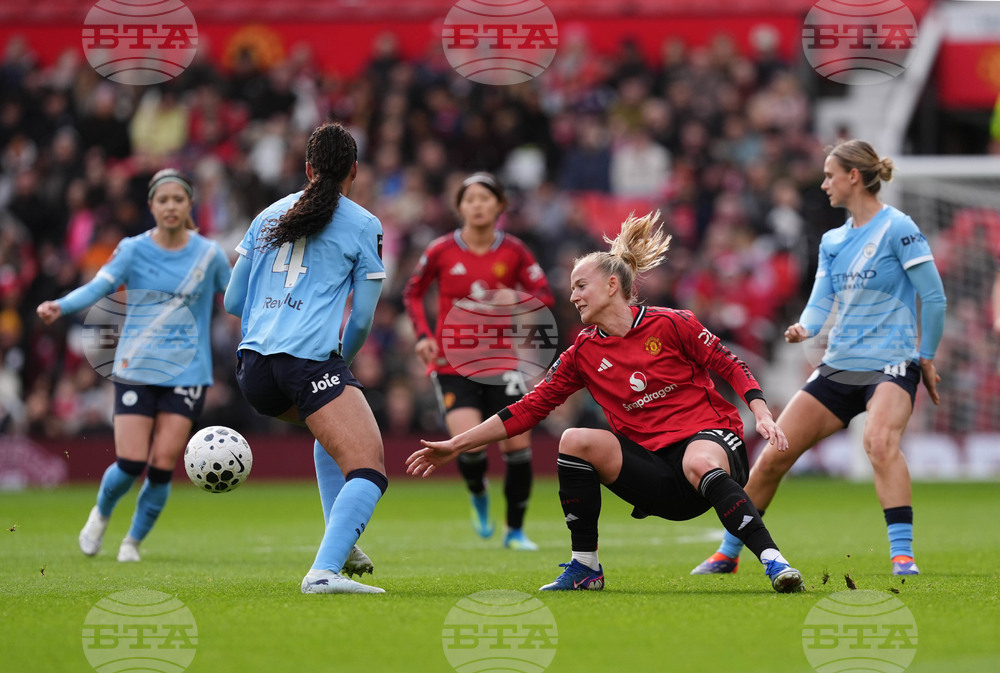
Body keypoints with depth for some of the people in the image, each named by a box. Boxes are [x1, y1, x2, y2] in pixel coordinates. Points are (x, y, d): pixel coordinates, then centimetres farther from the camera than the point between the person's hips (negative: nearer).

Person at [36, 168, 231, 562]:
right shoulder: (133, 250, -2)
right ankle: (101, 514, 24)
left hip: (187, 372, 1)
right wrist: (61, 306, -33)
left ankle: (133, 542, 16)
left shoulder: (208, 254, 3)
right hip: (135, 369, -1)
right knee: (131, 463, -10)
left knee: (163, 467, -7)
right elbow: (98, 286, -15)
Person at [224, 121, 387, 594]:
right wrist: (341, 360, 27)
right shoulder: (363, 226, 6)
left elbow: (233, 302, 24)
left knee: (331, 428, 34)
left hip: (251, 365, 7)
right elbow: (362, 319, 7)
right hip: (311, 359, -7)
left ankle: (340, 543, 25)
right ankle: (324, 571, -34)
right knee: (370, 468, -12)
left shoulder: (269, 215, 20)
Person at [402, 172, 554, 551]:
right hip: (452, 365, -2)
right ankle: (477, 495, 16)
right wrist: (423, 335, -5)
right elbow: (412, 294, 10)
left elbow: (545, 296, 2)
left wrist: (517, 299, -19)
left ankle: (515, 531, 15)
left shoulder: (513, 251, 0)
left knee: (518, 446, -5)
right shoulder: (441, 251, -3)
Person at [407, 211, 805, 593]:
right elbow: (530, 409, 9)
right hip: (655, 471, 4)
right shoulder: (583, 354, 9)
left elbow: (731, 367, 1)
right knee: (576, 440, -17)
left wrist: (762, 415, -15)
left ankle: (772, 560, -41)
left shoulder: (670, 325, -3)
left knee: (699, 464, -40)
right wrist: (456, 445, 7)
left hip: (709, 436, -4)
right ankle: (585, 568, -10)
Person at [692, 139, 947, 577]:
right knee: (772, 458, 3)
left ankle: (903, 556, -36)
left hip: (891, 365, -7)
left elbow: (934, 298, -9)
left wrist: (926, 358, -6)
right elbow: (821, 301, 7)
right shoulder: (832, 241, 13)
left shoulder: (898, 228, -9)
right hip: (838, 367, 7)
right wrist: (805, 328, -15)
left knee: (879, 442, -36)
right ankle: (727, 554, 19)